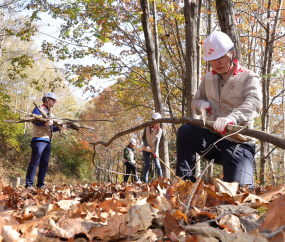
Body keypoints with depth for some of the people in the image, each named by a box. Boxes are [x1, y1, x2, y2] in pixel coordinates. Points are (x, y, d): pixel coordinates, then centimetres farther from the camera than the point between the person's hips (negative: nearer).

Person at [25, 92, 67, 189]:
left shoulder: (51, 114, 25)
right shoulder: (38, 109, 2)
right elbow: (36, 122, -14)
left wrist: (59, 127, 5)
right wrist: (45, 123, -32)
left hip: (48, 141, 8)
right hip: (39, 140, -8)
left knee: (44, 164, 6)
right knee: (34, 162, -10)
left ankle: (40, 184, 11)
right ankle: (29, 184, -8)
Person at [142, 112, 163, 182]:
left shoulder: (159, 130, -4)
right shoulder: (147, 127, -2)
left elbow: (157, 141, -12)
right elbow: (143, 138, 0)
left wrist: (155, 151, -24)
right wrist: (147, 146, -15)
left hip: (154, 150, 0)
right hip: (146, 149, 0)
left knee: (157, 165, -7)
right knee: (147, 165, -7)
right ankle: (145, 181, -1)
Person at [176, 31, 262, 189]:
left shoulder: (248, 78, -9)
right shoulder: (208, 78, 9)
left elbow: (253, 104, -28)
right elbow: (196, 100, 21)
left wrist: (231, 118, -49)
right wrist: (202, 105, -6)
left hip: (237, 144, -4)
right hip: (213, 138, 4)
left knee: (238, 188, -19)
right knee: (185, 131, -21)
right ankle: (184, 180, -12)